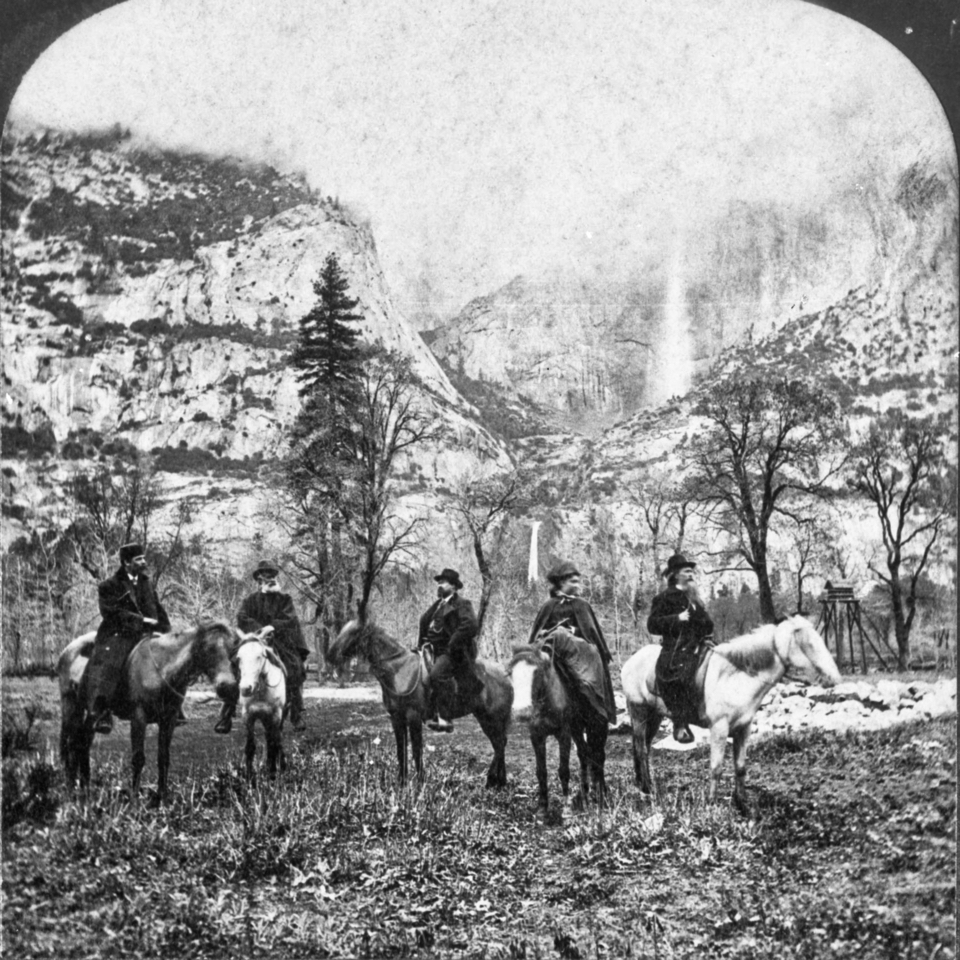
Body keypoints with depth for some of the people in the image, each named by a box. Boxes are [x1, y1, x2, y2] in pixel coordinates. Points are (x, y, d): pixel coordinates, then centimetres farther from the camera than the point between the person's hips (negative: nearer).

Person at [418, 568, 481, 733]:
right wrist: (421, 643, 17)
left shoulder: (462, 604, -6)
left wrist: (452, 645, -19)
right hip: (434, 651, 10)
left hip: (453, 652, -9)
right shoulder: (437, 605, 20)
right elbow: (424, 623, 31)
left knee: (437, 674, -32)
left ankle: (445, 719, -34)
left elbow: (470, 626, -20)